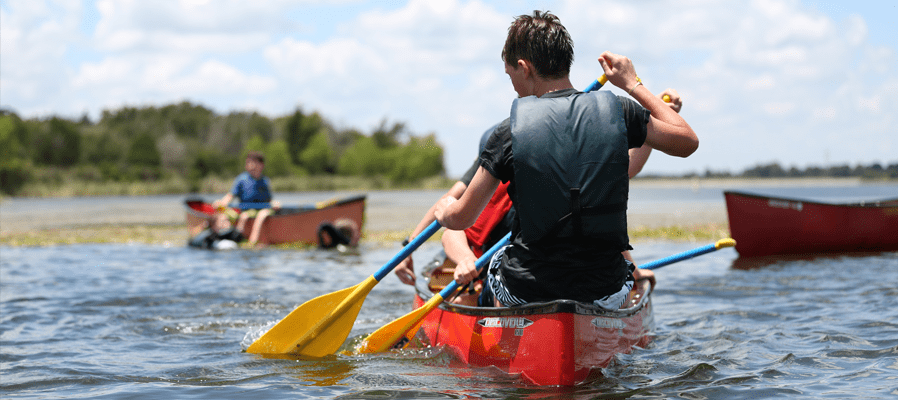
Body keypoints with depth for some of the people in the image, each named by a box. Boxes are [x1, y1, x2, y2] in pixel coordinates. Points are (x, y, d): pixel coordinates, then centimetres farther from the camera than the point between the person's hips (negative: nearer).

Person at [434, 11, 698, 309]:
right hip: (605, 294, 1)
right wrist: (634, 85, 17)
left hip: (526, 294, -1)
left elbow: (460, 219, -4)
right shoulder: (618, 113, -5)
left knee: (494, 262, 33)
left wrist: (443, 209, 21)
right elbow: (688, 142, 10)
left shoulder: (509, 133, -10)